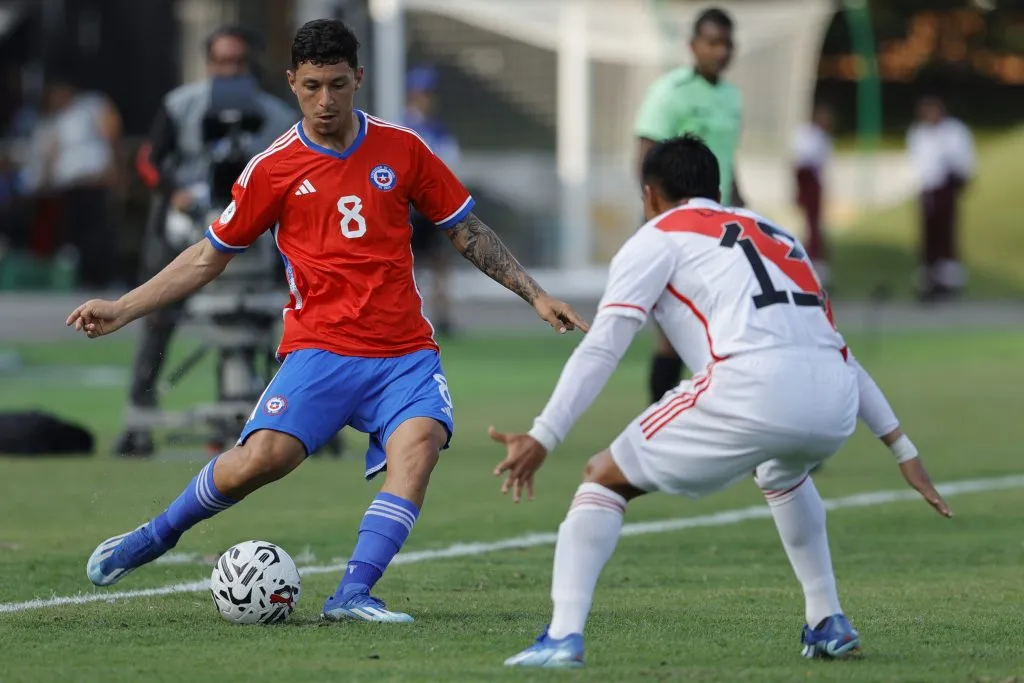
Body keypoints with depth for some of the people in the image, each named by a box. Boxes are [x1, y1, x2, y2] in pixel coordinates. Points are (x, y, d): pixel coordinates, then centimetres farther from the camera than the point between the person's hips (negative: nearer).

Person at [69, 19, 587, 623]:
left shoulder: (402, 149, 6)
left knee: (419, 442, -27)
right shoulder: (274, 168, 2)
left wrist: (536, 295, 9)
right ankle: (158, 535, 5)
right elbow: (210, 257, 12)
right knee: (263, 456, -22)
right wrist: (122, 309, 5)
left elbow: (468, 232, 15)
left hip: (405, 353, 2)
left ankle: (353, 595, -30)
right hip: (319, 350, -1)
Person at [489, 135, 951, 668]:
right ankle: (827, 624, 35)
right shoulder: (776, 236, 35)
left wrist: (542, 438, -2)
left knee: (605, 480, 10)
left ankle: (563, 637, -6)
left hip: (752, 392, -6)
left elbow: (600, 348, 4)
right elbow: (838, 352, 35)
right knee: (781, 473, 41)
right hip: (835, 404, 6)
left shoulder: (658, 238, 17)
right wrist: (903, 450, 37)